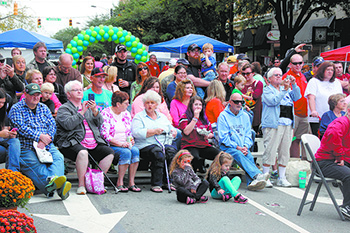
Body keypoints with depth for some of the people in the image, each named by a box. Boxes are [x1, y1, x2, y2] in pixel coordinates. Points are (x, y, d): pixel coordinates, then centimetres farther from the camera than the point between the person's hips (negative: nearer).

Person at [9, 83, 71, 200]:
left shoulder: (44, 108, 21)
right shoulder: (16, 109, 6)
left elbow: (52, 124, 9)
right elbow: (21, 127, -8)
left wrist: (45, 140, -10)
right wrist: (40, 136, -13)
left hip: (47, 146, 4)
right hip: (26, 148, -4)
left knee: (58, 157, -27)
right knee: (34, 165, -32)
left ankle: (53, 180, -54)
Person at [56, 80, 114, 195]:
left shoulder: (88, 106, 25)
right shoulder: (64, 108, 8)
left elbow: (100, 123, 13)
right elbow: (68, 124, -12)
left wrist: (94, 111, -5)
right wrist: (82, 112, -13)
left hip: (94, 143, 6)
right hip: (73, 142, -5)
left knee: (109, 152, -17)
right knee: (82, 153, -36)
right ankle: (81, 185, -24)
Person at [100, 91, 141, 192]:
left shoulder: (126, 114, 15)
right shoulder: (105, 114, -7)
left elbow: (130, 132, 20)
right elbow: (105, 135, -14)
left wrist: (131, 139, -3)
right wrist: (120, 144, -20)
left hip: (125, 145, 6)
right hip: (110, 146, -6)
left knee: (135, 150, -25)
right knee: (126, 152, -32)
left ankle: (131, 182, -22)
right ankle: (120, 183, -23)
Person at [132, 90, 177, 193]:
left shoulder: (162, 117, 26)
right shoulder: (138, 117, 9)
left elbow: (171, 128, 28)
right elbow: (136, 132, -8)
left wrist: (173, 131, 3)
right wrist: (154, 131, -14)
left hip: (164, 144, 4)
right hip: (145, 146, -4)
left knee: (172, 151, -30)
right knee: (158, 153, -36)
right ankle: (156, 184, -31)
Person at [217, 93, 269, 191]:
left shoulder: (245, 116, 17)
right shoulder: (223, 116, 1)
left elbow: (248, 134, 14)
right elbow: (223, 137, -6)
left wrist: (245, 146, -7)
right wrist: (237, 147, -15)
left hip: (242, 147, 4)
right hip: (227, 147, -4)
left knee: (249, 157, -29)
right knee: (239, 155, -35)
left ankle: (252, 182, -46)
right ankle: (258, 175, -52)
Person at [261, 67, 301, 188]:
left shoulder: (287, 89, 21)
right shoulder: (267, 90, 4)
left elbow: (297, 97, 8)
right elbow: (273, 101, -13)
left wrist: (294, 85, -3)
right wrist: (284, 90, -18)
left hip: (288, 125, 6)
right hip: (273, 125, -6)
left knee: (285, 151, 7)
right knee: (270, 151, -9)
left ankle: (282, 178, 15)